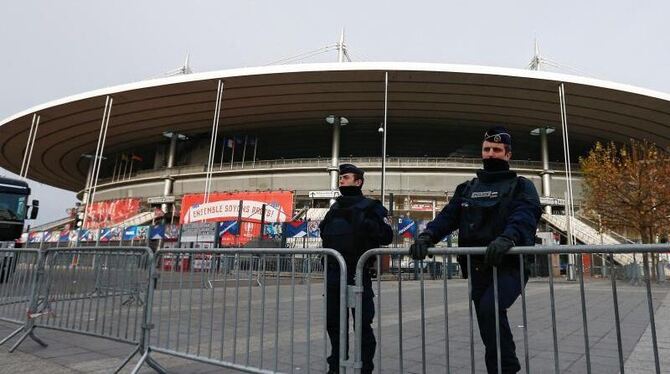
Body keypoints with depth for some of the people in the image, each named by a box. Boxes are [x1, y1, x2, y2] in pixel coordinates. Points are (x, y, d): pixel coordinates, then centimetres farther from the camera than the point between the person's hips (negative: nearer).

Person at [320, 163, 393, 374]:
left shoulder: (370, 207, 0)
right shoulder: (335, 208, 18)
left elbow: (387, 236, -8)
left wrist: (367, 224, -21)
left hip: (358, 274, -6)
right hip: (334, 274, 6)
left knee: (363, 324, 0)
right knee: (334, 323, 14)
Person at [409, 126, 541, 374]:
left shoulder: (521, 186, 4)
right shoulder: (466, 189, 16)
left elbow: (525, 216, -16)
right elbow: (447, 216, 3)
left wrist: (507, 238, -38)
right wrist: (427, 235, -18)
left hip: (510, 265, -5)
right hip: (477, 269, 5)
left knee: (490, 308, -27)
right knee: (490, 331, 10)